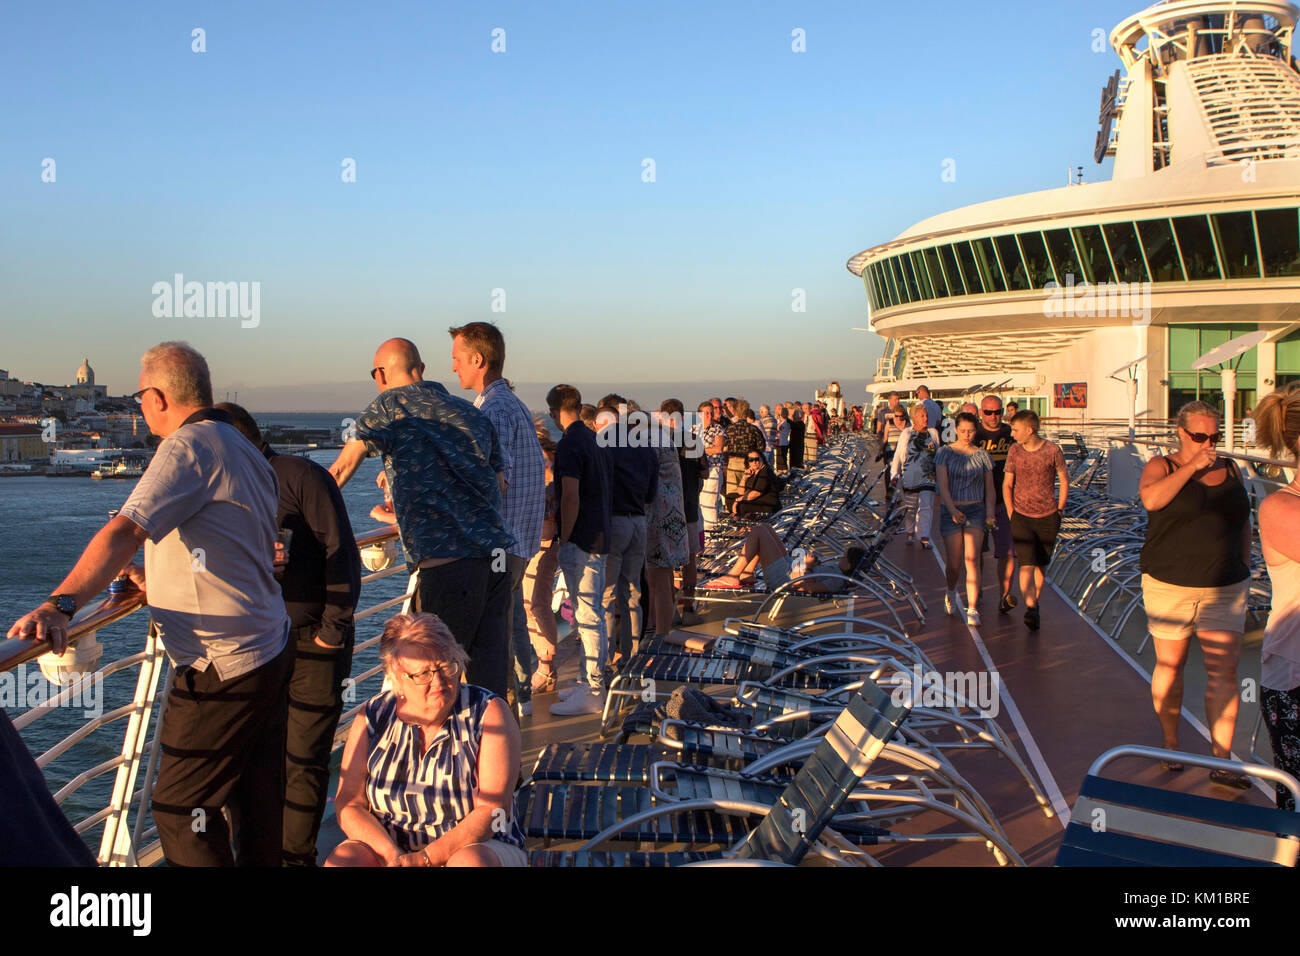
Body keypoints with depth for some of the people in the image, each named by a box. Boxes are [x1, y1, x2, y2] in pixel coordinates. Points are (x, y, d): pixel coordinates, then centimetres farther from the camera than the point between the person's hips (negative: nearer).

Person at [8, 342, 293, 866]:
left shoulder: (188, 445, -14)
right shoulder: (245, 450, 14)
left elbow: (124, 532, -29)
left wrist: (59, 605, -38)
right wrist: (158, 578, 25)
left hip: (221, 669, -10)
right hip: (271, 654, 10)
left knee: (181, 810, 1)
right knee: (258, 802, 17)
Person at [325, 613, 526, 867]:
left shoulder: (488, 713, -9)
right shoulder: (373, 718, 0)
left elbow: (491, 810, -14)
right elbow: (348, 804, -2)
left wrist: (424, 859, -23)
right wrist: (392, 854, -20)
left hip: (478, 847, -2)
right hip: (388, 846, 2)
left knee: (470, 861, -36)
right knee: (341, 860, -27)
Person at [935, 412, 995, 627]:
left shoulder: (982, 455, 6)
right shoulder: (945, 452, -1)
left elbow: (989, 488, 11)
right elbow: (942, 486, -8)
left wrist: (990, 513, -2)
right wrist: (952, 510, -22)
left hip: (976, 510, 1)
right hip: (951, 511, -1)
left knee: (972, 559, -13)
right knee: (954, 563, 2)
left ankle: (972, 609, -12)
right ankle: (951, 591, 36)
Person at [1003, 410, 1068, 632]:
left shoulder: (1052, 450, -7)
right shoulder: (1014, 451, -1)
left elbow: (1064, 481, 5)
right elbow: (1007, 484, 7)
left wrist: (1059, 511, 3)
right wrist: (1011, 514, 2)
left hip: (1048, 516, 0)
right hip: (1022, 516, 0)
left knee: (1041, 565, 10)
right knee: (1027, 563, -14)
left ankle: (1035, 602, 29)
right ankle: (1030, 609, -22)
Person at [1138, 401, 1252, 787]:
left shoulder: (1230, 468, 9)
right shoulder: (1161, 465, -3)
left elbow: (1243, 522, 17)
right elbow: (1151, 498, -25)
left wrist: (1243, 569, 13)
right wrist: (1192, 467, -22)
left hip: (1224, 588, 3)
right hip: (1170, 585, -3)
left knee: (1224, 671, -3)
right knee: (1170, 665, 8)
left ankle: (1221, 762, 0)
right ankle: (1171, 744, 25)